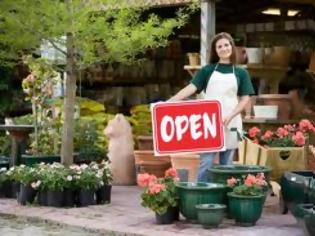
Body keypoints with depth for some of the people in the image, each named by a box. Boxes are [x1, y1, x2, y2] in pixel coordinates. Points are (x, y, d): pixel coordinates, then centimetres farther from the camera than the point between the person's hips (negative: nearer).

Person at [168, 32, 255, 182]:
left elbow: (245, 99, 4)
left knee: (226, 164, 7)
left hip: (230, 122, 1)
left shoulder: (241, 73, 7)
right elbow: (191, 88, -3)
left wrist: (230, 116, -12)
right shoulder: (207, 70, 5)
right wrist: (169, 102, -16)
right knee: (206, 163, -3)